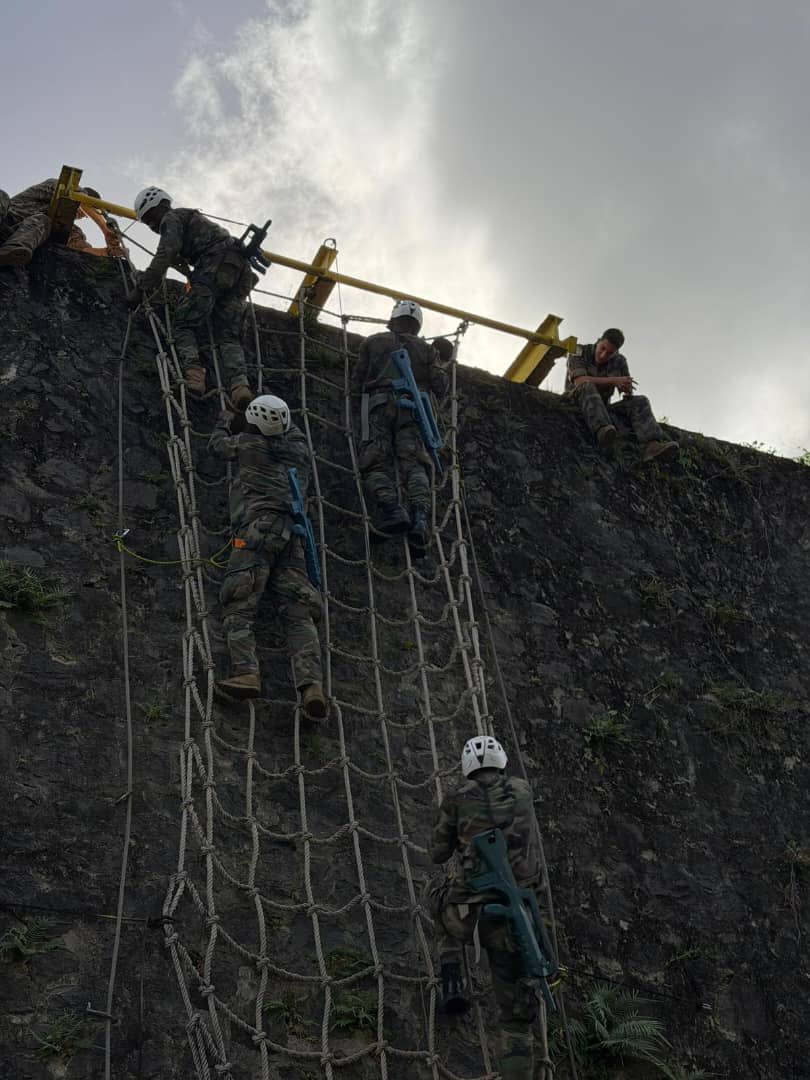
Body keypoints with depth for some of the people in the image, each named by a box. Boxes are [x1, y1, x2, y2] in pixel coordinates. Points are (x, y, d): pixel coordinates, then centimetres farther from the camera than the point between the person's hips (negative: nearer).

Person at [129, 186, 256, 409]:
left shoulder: (172, 218, 8)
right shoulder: (192, 217, 37)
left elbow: (165, 255, -6)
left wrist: (141, 288, -10)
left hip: (216, 266, -8)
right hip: (240, 270, 8)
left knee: (184, 325, -7)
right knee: (228, 335, 0)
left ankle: (193, 372, -31)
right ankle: (239, 384, -22)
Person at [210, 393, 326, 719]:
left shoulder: (249, 443, 10)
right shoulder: (299, 448, 20)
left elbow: (216, 445, 30)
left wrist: (224, 423, 49)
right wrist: (278, 418, 60)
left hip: (256, 532, -4)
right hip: (291, 537, 5)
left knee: (238, 609, -9)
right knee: (297, 615, -4)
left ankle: (246, 673, -28)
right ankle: (310, 683, -22)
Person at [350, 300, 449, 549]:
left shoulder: (373, 342, 21)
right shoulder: (426, 349, 23)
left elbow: (356, 384, 17)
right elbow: (440, 386, 15)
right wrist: (436, 359, 34)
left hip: (378, 404, -1)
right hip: (411, 408, 1)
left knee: (376, 464, -8)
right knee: (414, 463, -7)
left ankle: (392, 508, -33)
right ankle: (420, 513, -31)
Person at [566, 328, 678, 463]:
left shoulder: (619, 362, 1)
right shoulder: (578, 353, -9)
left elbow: (628, 395, -1)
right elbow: (580, 382, -26)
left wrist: (627, 389, -26)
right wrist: (613, 381, -31)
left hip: (601, 409, 4)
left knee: (639, 402, -18)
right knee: (588, 387, -36)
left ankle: (652, 445, -43)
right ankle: (604, 433, -57)